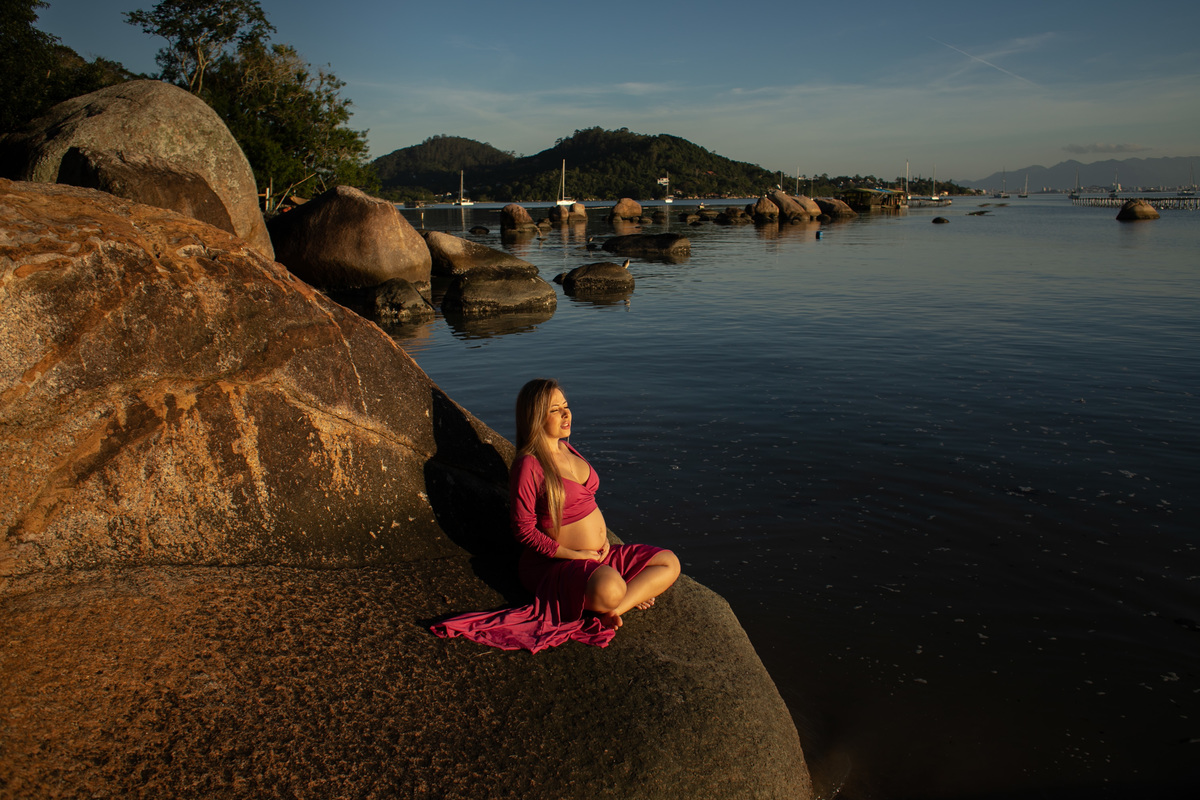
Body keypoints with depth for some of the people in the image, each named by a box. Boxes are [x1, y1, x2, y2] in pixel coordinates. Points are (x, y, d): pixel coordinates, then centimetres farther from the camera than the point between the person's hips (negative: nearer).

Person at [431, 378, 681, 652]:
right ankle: (634, 596, -8)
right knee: (609, 588, -41)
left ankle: (613, 610, -13)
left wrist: (604, 536, 3)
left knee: (669, 563, 0)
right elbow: (524, 529, -14)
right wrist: (574, 554, -17)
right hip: (559, 562, -9)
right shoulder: (528, 466, -16)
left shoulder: (567, 449, 10)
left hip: (600, 553, 9)